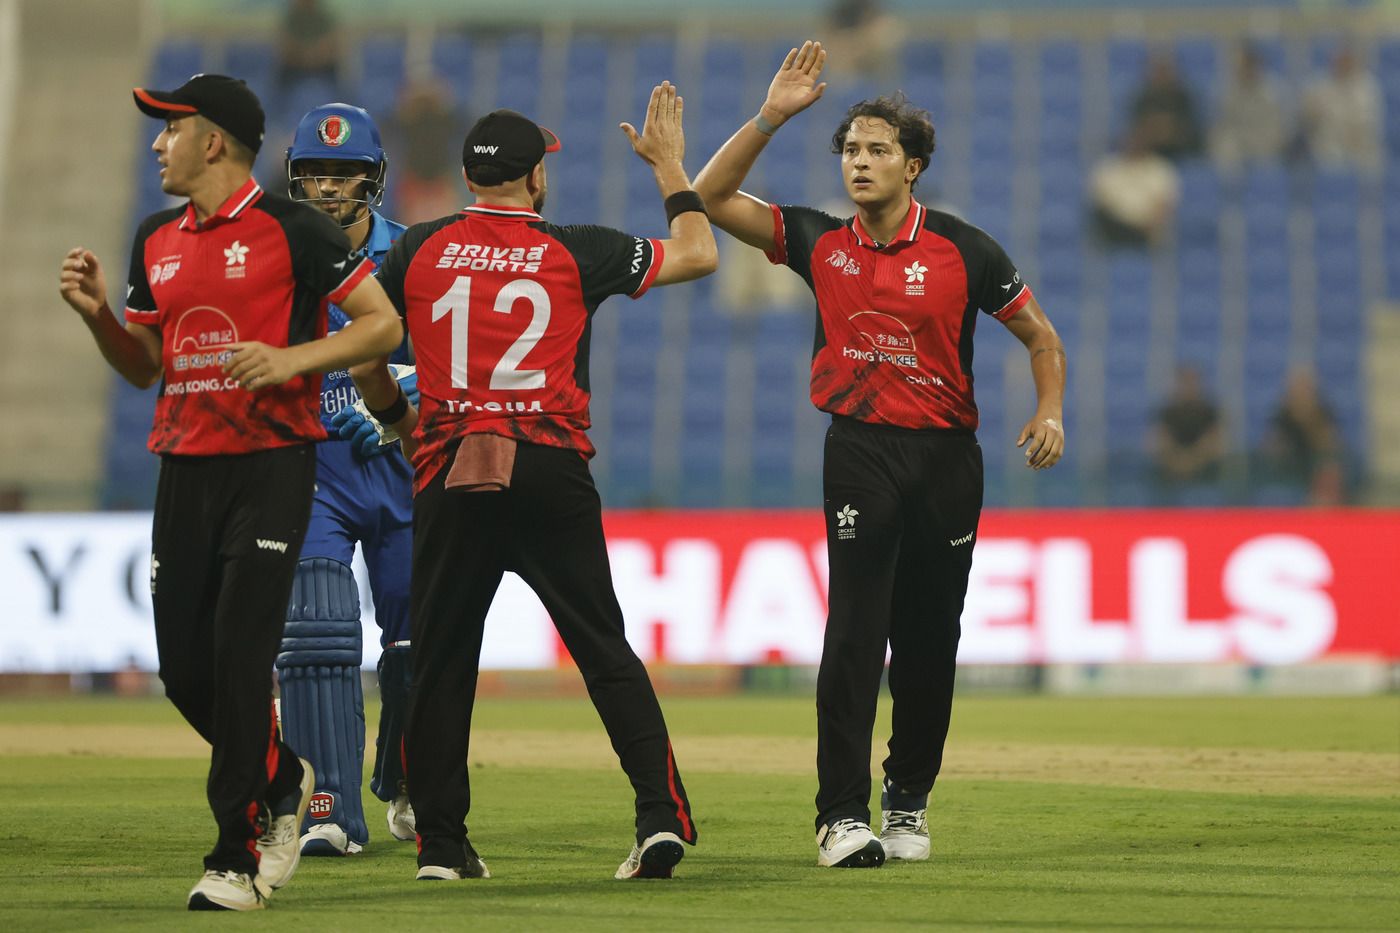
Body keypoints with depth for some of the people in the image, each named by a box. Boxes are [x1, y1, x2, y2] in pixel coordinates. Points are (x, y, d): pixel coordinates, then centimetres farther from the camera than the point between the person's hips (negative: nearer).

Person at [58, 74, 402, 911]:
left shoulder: (292, 230, -6)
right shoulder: (157, 242, 14)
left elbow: (384, 326, -7)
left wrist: (291, 358, -19)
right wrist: (98, 313, 2)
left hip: (273, 465, -6)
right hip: (185, 467, 6)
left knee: (241, 656, -13)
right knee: (184, 666, 4)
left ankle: (237, 860, -7)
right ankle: (280, 783, 30)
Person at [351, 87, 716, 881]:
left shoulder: (420, 250, 4)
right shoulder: (575, 252, 1)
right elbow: (698, 255, 10)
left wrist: (397, 419, 27)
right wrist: (670, 163, 22)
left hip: (449, 471, 1)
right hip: (551, 474, -1)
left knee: (441, 659, 9)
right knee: (605, 650, 6)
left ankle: (441, 843, 8)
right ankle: (662, 816, -4)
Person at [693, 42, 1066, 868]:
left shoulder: (962, 250, -1)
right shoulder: (819, 241, 3)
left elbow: (1040, 335, 6)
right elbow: (712, 197, 1)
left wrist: (1050, 413, -11)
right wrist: (771, 117, -7)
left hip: (947, 457, 0)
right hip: (861, 453, 0)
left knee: (930, 642, 6)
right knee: (855, 632, -11)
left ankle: (910, 800, 23)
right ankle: (843, 815, -12)